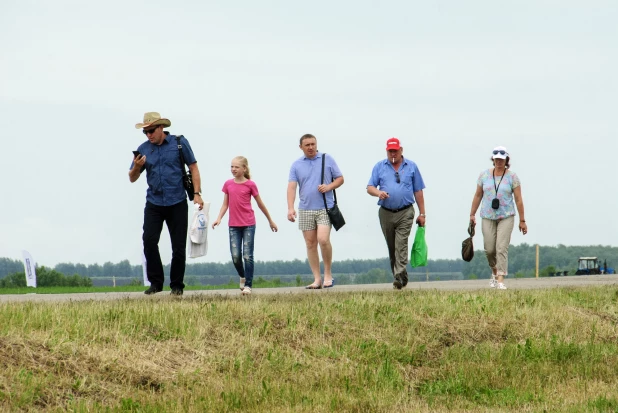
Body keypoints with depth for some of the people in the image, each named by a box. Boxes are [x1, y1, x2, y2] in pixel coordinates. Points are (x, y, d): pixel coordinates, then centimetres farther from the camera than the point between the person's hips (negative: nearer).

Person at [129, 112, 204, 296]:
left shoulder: (179, 143, 1)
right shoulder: (143, 149, 6)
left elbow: (193, 167, 4)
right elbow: (132, 178, 9)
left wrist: (197, 193, -5)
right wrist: (136, 167, -14)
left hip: (177, 203, -2)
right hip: (154, 203, 2)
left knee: (179, 246, 0)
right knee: (149, 240, -13)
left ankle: (177, 286, 11)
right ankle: (156, 282, -3)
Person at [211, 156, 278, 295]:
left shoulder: (250, 185, -3)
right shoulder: (228, 184, 5)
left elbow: (260, 204, 6)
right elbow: (225, 204, 9)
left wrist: (270, 221, 14)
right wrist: (219, 218, -7)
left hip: (248, 225, -3)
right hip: (233, 225, 3)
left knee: (247, 256, -6)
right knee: (235, 256, -2)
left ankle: (248, 285, 0)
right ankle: (242, 277, 25)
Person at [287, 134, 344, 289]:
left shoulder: (327, 160, 5)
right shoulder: (296, 165, 7)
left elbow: (340, 179, 9)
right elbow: (292, 187, -2)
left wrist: (329, 186, -12)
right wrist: (290, 208, -15)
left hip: (325, 208, -3)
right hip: (305, 209, 3)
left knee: (323, 240, -17)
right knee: (310, 244, 2)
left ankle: (328, 274, -2)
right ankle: (317, 279, 7)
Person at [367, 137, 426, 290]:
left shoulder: (411, 167, 8)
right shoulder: (379, 167, 10)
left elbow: (418, 191, 8)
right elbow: (369, 188, 6)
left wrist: (422, 213, 4)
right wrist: (378, 192, -18)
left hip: (405, 213, -3)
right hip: (386, 213, 3)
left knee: (401, 244, -16)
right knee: (391, 247, 7)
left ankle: (400, 276, -21)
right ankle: (400, 276, 18)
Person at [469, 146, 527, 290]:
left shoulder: (512, 177, -2)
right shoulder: (484, 175, 5)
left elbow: (518, 199, -2)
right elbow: (478, 195, 12)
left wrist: (522, 220, -3)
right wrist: (472, 214, 9)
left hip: (506, 217, -2)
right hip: (488, 217, 2)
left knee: (502, 248, -12)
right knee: (489, 249, 1)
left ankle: (501, 281, -15)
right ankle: (495, 272, 31)